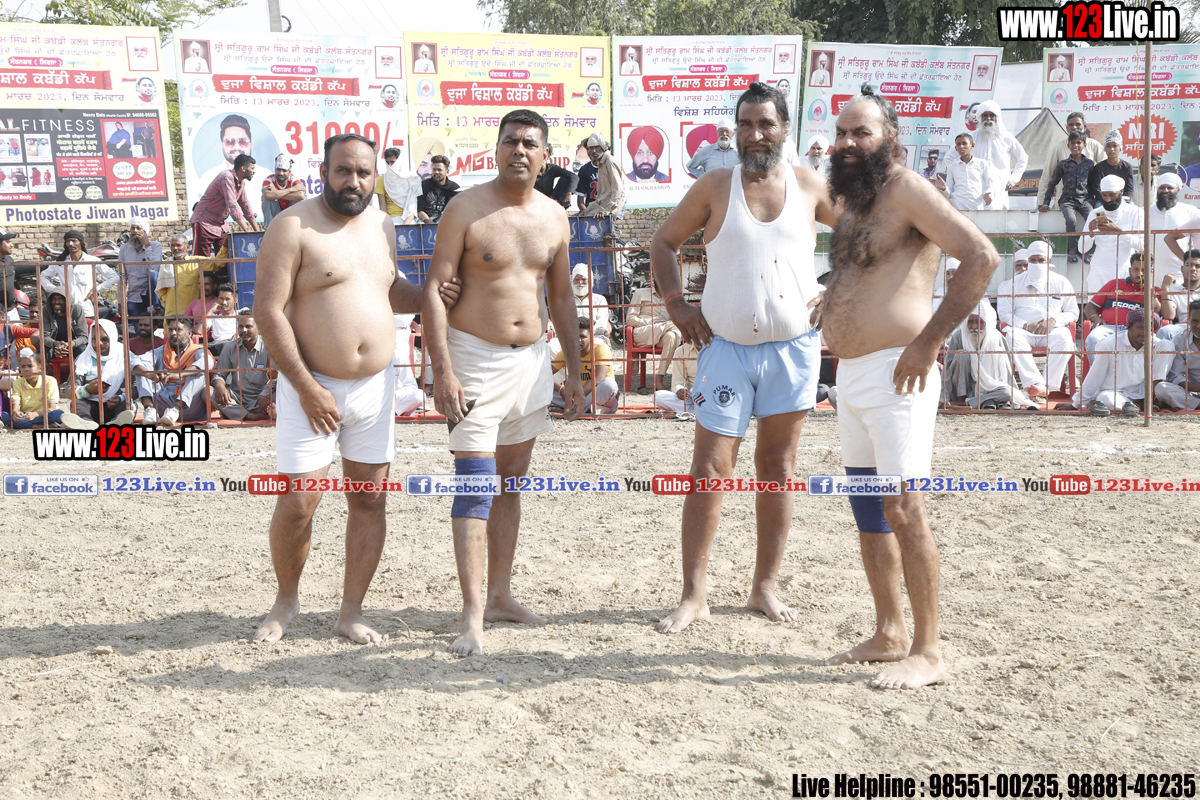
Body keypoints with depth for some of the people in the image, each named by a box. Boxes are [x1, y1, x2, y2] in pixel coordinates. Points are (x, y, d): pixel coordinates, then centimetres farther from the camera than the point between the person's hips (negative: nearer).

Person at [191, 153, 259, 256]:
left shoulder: (241, 183, 6)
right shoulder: (227, 178, -22)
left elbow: (246, 207, 12)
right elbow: (232, 206, -30)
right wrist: (246, 229, -34)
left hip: (221, 224, 9)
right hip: (205, 223, -9)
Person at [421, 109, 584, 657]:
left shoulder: (554, 218, 8)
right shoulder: (466, 210, -8)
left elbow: (561, 296, 16)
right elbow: (433, 290, -11)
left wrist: (573, 373, 14)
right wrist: (442, 370, -19)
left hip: (531, 360, 6)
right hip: (475, 359, -5)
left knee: (512, 481, 12)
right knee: (475, 482, -10)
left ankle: (500, 596, 22)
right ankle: (472, 615, -8)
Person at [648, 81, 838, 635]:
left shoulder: (809, 185, 4)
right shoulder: (714, 187, 1)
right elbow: (664, 242, 9)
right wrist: (676, 303, -2)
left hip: (794, 347, 2)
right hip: (725, 347, -1)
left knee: (776, 469, 9)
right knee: (710, 469, -6)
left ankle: (764, 587, 21)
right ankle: (694, 595, 2)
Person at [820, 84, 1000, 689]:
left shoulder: (905, 188, -10)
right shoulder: (848, 198, 16)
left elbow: (981, 257, -19)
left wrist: (929, 341, -20)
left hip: (894, 374, -9)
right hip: (849, 376, 9)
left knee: (902, 509, -10)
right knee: (866, 509, 13)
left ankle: (927, 652, 0)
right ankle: (889, 634, 25)